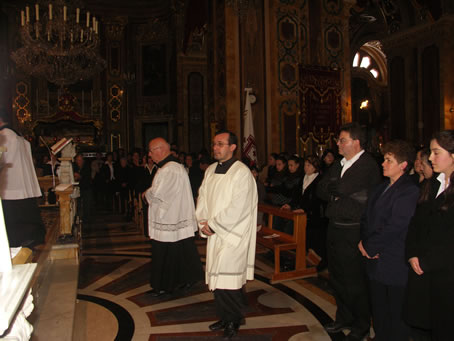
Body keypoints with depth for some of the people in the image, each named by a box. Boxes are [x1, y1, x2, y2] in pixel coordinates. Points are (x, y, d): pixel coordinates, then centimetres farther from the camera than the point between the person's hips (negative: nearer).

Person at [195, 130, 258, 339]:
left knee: (227, 278, -5)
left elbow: (237, 207, -18)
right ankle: (225, 317, 28)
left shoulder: (242, 173, -13)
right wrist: (203, 223, -3)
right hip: (214, 234, 7)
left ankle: (233, 321, 15)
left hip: (232, 234, -7)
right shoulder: (210, 170, 10)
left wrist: (213, 224, -14)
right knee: (218, 276, 11)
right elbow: (202, 197, 12)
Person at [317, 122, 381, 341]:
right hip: (335, 230, 8)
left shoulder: (368, 165, -12)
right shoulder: (337, 166, 13)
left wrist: (333, 190, -4)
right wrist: (337, 192, -10)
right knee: (337, 279, 18)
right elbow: (320, 189, 7)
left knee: (355, 282, 3)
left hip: (353, 232, -8)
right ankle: (344, 318, 36)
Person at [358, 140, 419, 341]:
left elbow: (395, 226, -19)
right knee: (378, 308, 18)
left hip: (394, 264, -8)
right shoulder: (381, 188, 13)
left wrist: (370, 247, -12)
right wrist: (364, 242, -3)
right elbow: (367, 217, 13)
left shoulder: (410, 190, -14)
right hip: (375, 259, 8)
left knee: (395, 315, 6)